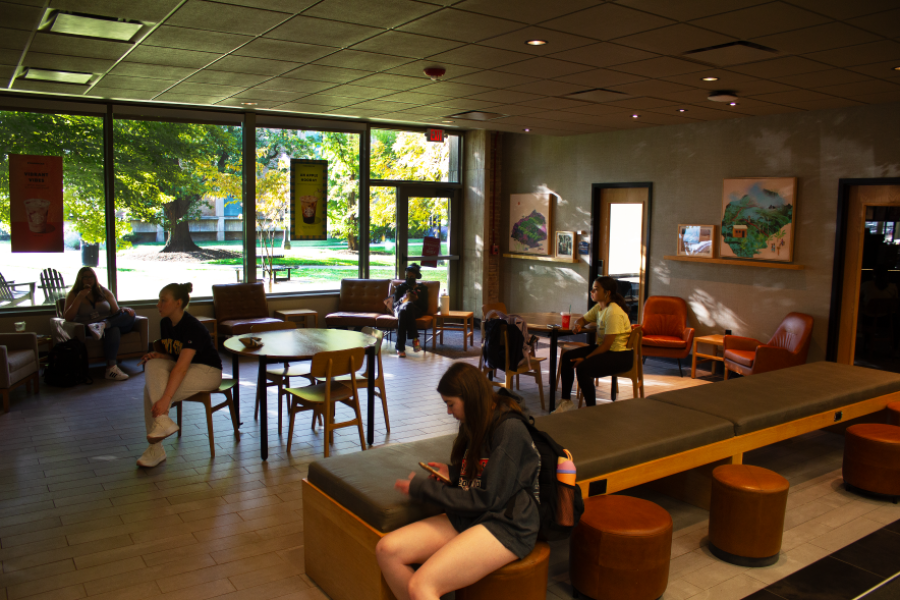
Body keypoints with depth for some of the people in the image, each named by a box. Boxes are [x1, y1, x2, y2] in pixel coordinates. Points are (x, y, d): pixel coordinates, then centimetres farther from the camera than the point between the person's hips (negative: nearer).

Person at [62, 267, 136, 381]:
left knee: (130, 314, -25)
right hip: (86, 328, -4)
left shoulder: (104, 292, 20)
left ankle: (103, 325, -47)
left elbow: (116, 311, 13)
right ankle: (111, 368, -47)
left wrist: (123, 311, -12)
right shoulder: (73, 295, 12)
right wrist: (80, 297, -7)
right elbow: (67, 317, -1)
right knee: (113, 330, -39)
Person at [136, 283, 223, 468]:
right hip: (181, 367, 8)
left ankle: (156, 449, -17)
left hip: (207, 372, -8)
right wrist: (158, 355, -11)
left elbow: (181, 367, -32)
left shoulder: (192, 328, -23)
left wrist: (165, 399, -39)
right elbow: (173, 356, 12)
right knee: (153, 364, -21)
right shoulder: (165, 323, 3)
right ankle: (162, 420, -24)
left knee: (151, 388, -23)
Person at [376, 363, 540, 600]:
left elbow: (487, 499, -18)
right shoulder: (474, 425, 12)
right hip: (467, 518, 9)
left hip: (506, 527, -9)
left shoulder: (510, 430, -16)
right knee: (387, 549, -10)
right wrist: (452, 472, 4)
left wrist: (422, 488, -12)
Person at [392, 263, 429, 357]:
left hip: (416, 310, -1)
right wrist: (403, 299, -9)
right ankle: (414, 338, -43)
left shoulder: (422, 288, 24)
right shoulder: (400, 288, 26)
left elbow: (425, 307, 14)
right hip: (400, 309, 1)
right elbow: (395, 304, 13)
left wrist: (417, 299, -7)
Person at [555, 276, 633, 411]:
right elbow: (583, 319, 20)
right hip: (603, 349, 10)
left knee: (582, 367, -30)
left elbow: (606, 345, -24)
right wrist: (577, 325, -6)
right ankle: (566, 401, 9)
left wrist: (585, 359, -20)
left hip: (620, 356, -10)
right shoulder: (599, 307, 6)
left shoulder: (614, 312, -22)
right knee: (567, 357, 0)